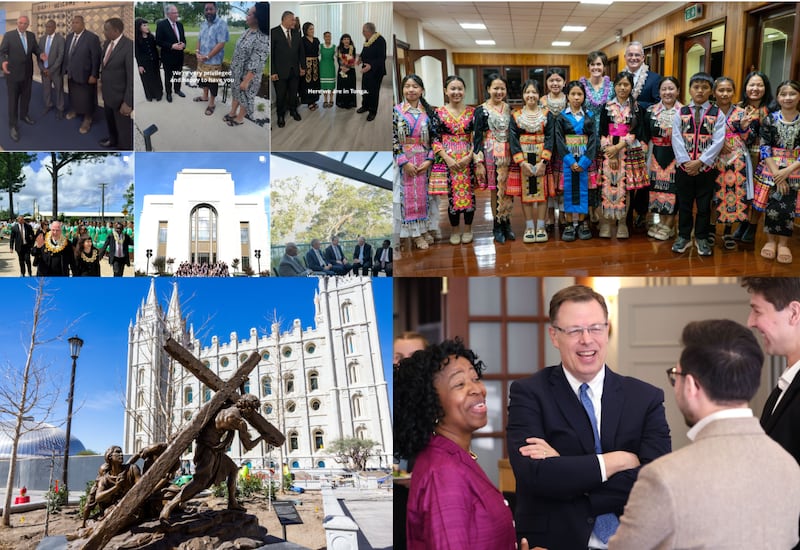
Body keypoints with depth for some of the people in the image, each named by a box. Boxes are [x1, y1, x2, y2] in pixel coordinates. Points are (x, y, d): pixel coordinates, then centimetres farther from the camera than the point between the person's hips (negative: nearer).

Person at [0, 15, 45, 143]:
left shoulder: (31, 35, 4)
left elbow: (35, 48, 11)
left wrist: (40, 54, -12)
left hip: (27, 72, 5)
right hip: (13, 73, -5)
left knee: (26, 96, 20)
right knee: (13, 99, 1)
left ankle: (23, 115, 42)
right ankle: (12, 125, 6)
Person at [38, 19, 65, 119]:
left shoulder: (60, 39, -11)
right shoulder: (42, 39, 6)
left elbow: (60, 56, -14)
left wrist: (51, 70, -16)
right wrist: (42, 68, -5)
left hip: (56, 70, -5)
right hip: (44, 70, 5)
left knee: (58, 90, 6)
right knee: (46, 89, 12)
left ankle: (60, 109, 18)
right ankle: (48, 106, 28)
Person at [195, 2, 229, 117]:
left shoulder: (221, 24, -18)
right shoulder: (203, 24, 6)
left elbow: (221, 44, -22)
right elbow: (199, 39, 15)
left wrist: (207, 56, -20)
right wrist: (198, 52, -5)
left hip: (213, 61, -7)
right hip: (202, 59, 7)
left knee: (212, 82, 4)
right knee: (203, 79, 21)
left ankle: (212, 103, 19)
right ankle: (205, 96, 42)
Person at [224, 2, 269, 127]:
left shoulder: (262, 39, -29)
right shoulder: (248, 31, -2)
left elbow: (255, 64, -27)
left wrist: (246, 81, -24)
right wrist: (232, 68, 17)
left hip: (247, 75, -8)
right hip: (236, 72, 8)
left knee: (245, 96, 13)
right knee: (235, 92, 23)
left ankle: (240, 118, 32)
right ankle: (232, 113, 43)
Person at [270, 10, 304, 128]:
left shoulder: (296, 32, 6)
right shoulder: (273, 32, -10)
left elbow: (301, 51, 12)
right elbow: (270, 53, -12)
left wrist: (303, 66, 9)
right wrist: (272, 72, -15)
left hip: (294, 70, 4)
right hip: (280, 71, -4)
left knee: (293, 93, 15)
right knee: (280, 95, 6)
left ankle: (293, 110, 36)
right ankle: (280, 116, 22)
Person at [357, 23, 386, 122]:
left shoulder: (380, 41, -22)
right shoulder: (368, 40, 1)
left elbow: (382, 58, -25)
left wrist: (371, 66, -35)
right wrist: (361, 58, -1)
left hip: (376, 71, -7)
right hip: (366, 69, 7)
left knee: (373, 91, 5)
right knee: (364, 88, 16)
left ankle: (372, 111, 19)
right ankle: (365, 106, 36)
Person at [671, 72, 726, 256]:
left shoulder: (718, 114, -1)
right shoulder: (681, 113, 3)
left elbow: (718, 141, -9)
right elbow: (676, 139, -4)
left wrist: (700, 162, -16)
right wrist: (685, 161, -15)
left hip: (707, 167, -1)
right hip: (684, 167, 1)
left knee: (704, 205, 7)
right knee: (684, 203, 10)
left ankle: (701, 238, 20)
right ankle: (684, 236, 22)